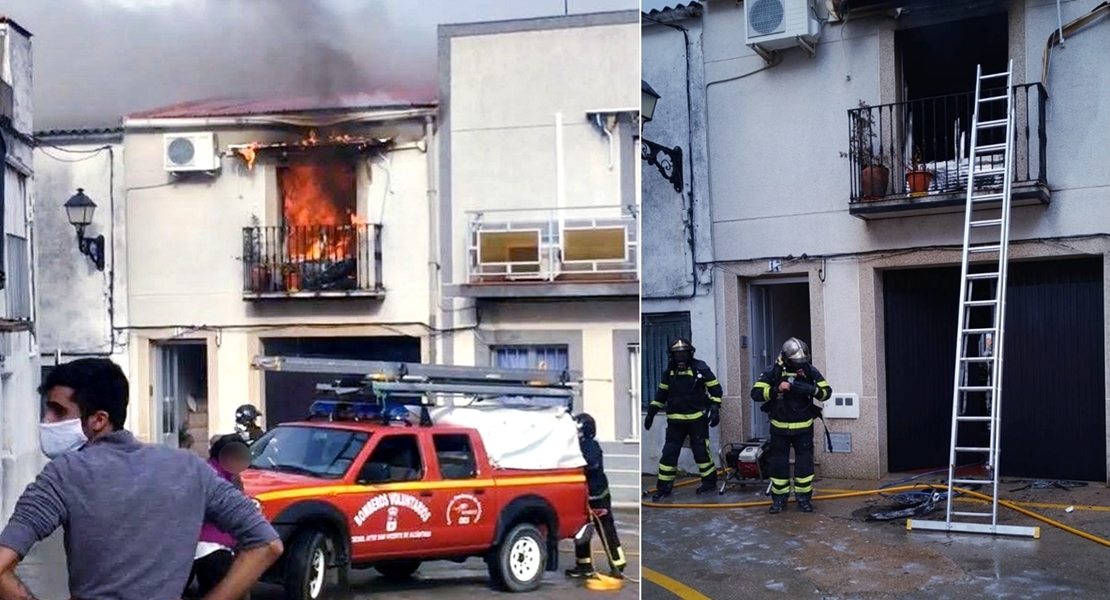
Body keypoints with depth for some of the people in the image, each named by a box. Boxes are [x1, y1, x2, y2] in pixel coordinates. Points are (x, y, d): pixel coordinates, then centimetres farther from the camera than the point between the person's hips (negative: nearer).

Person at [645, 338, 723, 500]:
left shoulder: (700, 368, -6)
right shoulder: (669, 371, 7)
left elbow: (715, 388, -2)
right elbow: (662, 393, 15)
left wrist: (715, 410, -9)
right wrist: (651, 412, 12)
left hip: (697, 420, -4)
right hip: (675, 421, 4)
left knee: (701, 451, 1)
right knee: (669, 452, 1)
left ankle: (710, 481, 19)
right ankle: (664, 487, 8)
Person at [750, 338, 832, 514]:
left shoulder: (810, 371, -5)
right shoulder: (772, 372, -10)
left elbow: (827, 392, -4)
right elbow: (756, 393, -15)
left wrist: (811, 389, -25)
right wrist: (776, 389, -30)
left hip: (803, 427, 1)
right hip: (780, 428, -1)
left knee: (804, 463, 3)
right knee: (778, 463, 4)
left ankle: (804, 498, 15)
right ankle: (779, 499, 15)